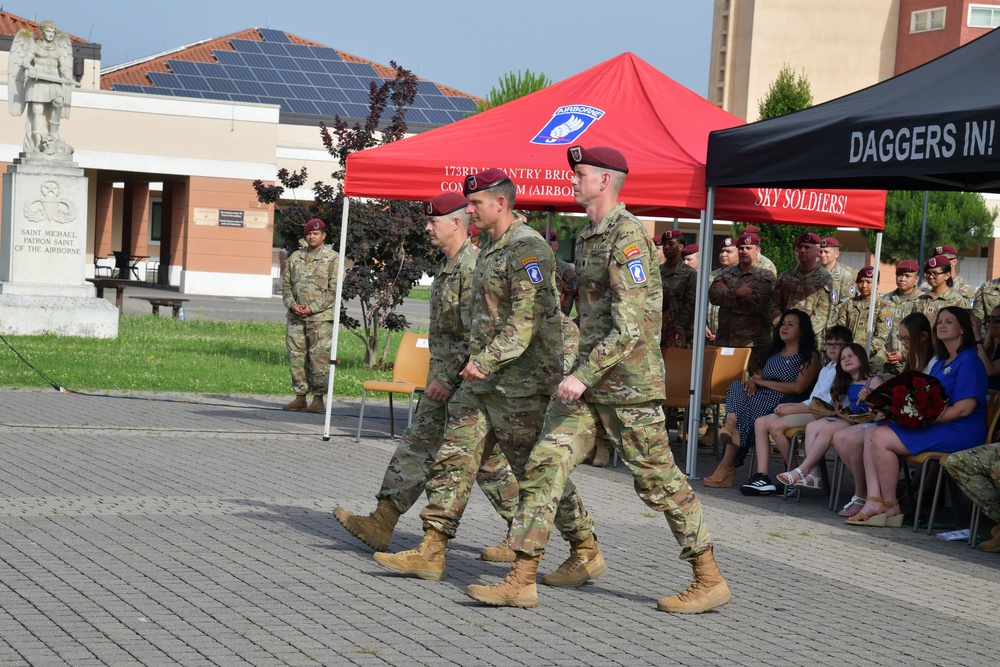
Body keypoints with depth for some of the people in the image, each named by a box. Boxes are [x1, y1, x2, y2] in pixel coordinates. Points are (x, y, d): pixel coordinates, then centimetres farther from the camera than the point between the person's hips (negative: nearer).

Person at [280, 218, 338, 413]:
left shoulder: (332, 258, -1)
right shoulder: (295, 257, 14)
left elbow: (334, 288, -7)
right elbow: (286, 283, 14)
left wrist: (313, 308, -13)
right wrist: (292, 304, -4)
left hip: (321, 318, -5)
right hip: (295, 317, 5)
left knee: (319, 357, -7)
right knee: (296, 356, 6)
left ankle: (318, 399, -1)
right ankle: (300, 397, 13)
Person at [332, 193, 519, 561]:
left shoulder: (473, 268, -19)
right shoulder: (446, 265, 13)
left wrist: (448, 379, -22)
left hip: (469, 379, -10)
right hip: (445, 377, 10)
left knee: (488, 461, -2)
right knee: (418, 446, 9)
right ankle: (381, 524, 10)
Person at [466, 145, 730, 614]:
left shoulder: (627, 237, -15)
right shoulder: (587, 237, 15)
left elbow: (630, 325, -22)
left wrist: (583, 376, -25)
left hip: (628, 380, -9)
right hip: (589, 377, 9)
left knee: (658, 479, -1)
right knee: (546, 464, 0)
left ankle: (709, 580, 11)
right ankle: (521, 580, 0)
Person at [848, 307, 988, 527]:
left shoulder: (969, 361, -8)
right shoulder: (941, 363, 23)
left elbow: (964, 408, -18)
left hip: (959, 432, -10)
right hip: (935, 427, 10)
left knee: (881, 438, -21)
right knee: (871, 433, -3)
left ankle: (891, 507, -13)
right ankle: (874, 502, -17)